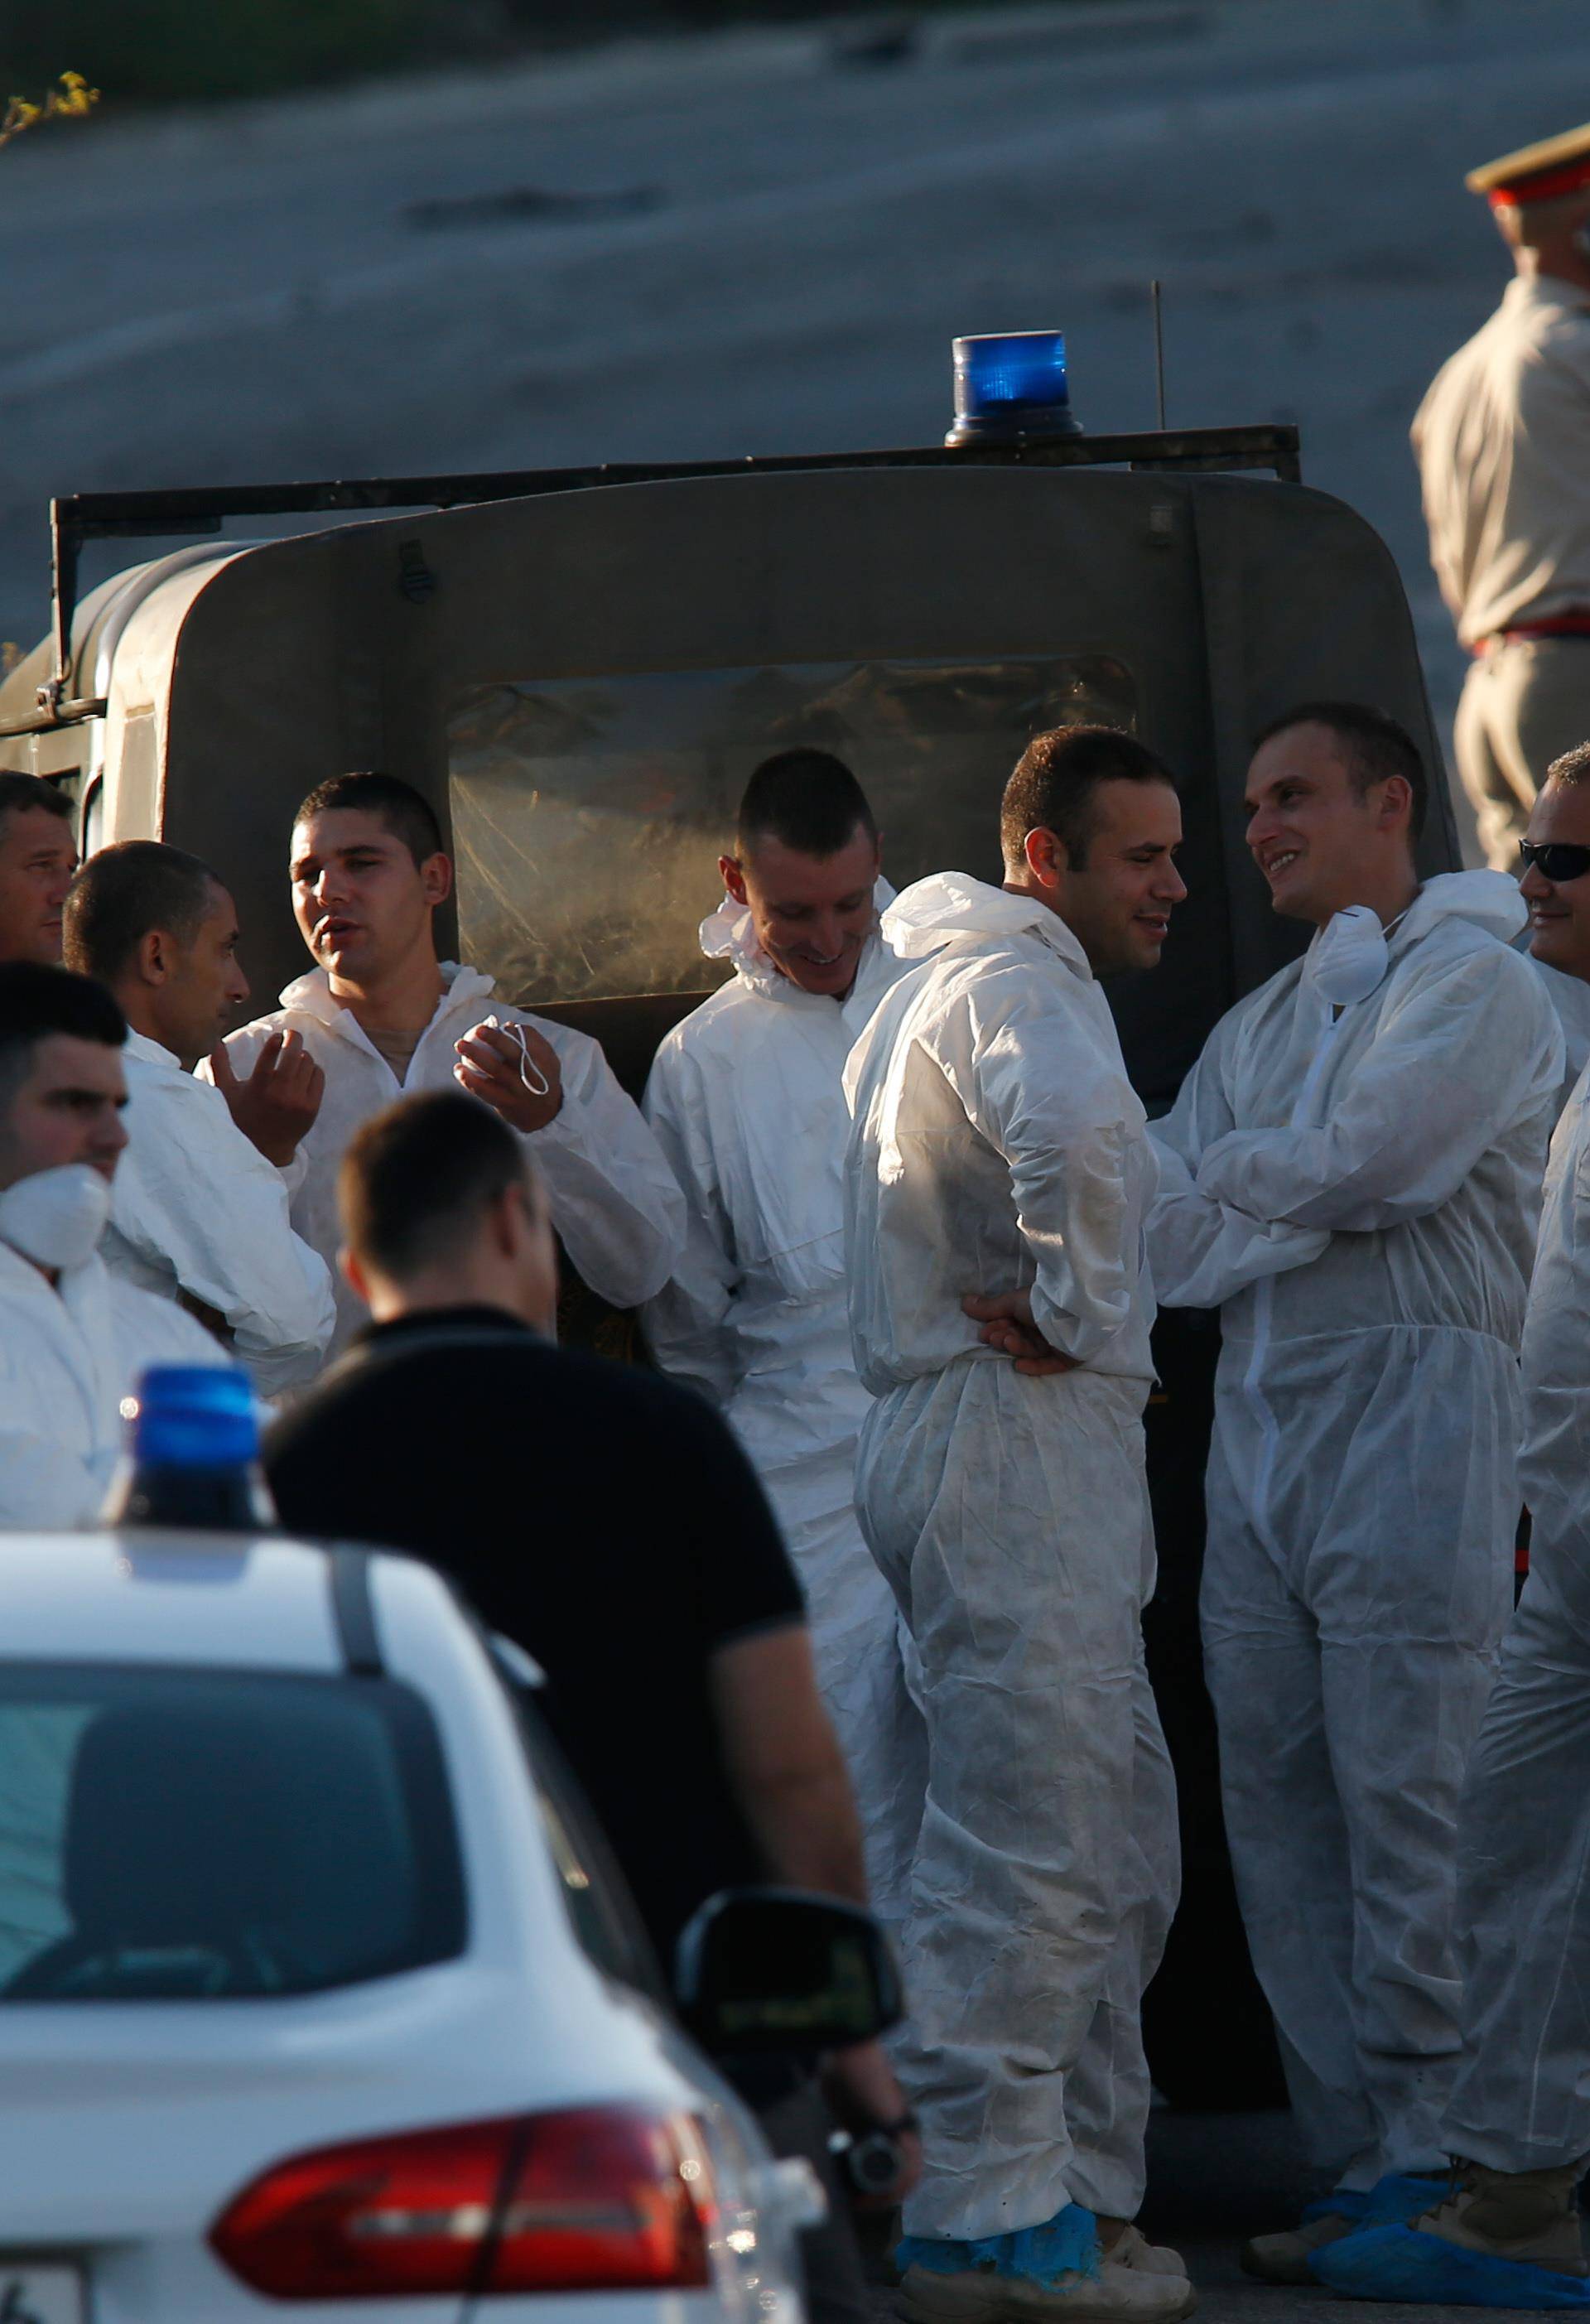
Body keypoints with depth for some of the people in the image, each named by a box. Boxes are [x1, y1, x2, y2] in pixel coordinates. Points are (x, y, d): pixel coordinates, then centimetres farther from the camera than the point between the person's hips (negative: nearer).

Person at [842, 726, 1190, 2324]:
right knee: (1025, 1848, -9)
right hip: (1015, 1442, -11)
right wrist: (1079, 1315, -21)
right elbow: (1072, 1131, -35)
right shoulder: (1015, 982, -12)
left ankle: (1082, 2184, 19)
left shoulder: (932, 988, 22)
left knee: (1120, 1844, 14)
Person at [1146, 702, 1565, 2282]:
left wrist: (1235, 1181, 3)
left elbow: (1368, 1155, -12)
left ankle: (1426, 2166, -7)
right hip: (1255, 1429, 8)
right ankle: (1352, 2159, 7)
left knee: (1406, 1809, -10)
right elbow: (1167, 1233, 11)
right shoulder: (1256, 1028, 22)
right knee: (1279, 1808, 4)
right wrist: (1312, 1205, -8)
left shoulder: (1471, 982, 0)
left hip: (1412, 1418, -8)